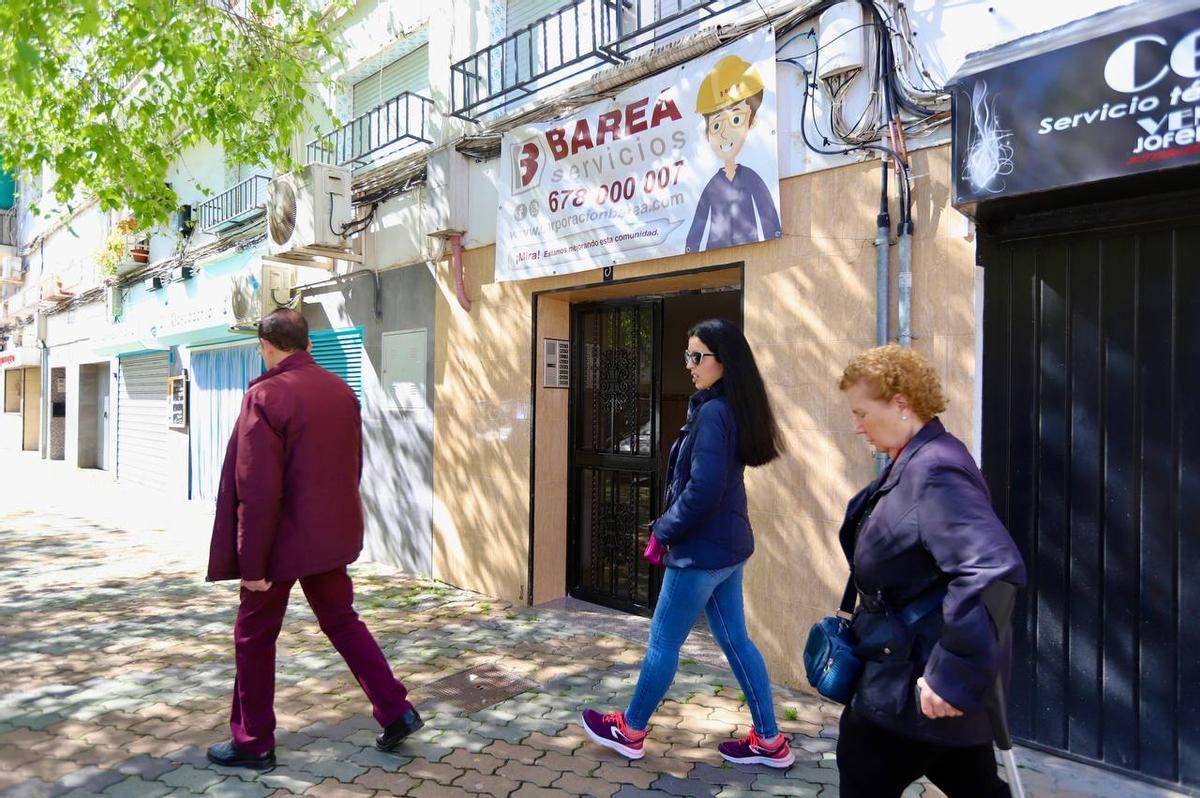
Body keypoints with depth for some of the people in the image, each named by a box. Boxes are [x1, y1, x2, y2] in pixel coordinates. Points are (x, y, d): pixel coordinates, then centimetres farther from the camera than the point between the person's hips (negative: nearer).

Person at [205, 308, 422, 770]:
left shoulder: (265, 395, -17)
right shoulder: (341, 390, 3)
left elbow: (257, 489, -19)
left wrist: (251, 562, -13)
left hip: (283, 541, -6)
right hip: (332, 536, 6)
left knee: (254, 637, 12)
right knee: (342, 621, 20)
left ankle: (252, 742, 26)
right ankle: (396, 712, 19)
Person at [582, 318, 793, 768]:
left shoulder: (713, 412, -20)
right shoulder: (730, 408, 10)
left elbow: (703, 490, -25)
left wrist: (662, 532, -12)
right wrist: (672, 528, 10)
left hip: (702, 549, -10)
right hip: (727, 545, 10)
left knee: (663, 642, 6)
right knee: (735, 641, 16)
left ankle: (630, 732, 25)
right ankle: (770, 742, 26)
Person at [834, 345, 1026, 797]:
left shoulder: (935, 472, -25)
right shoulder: (912, 465, 7)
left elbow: (994, 569, -36)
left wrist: (953, 675, -31)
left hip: (915, 683, -9)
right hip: (911, 669, 9)